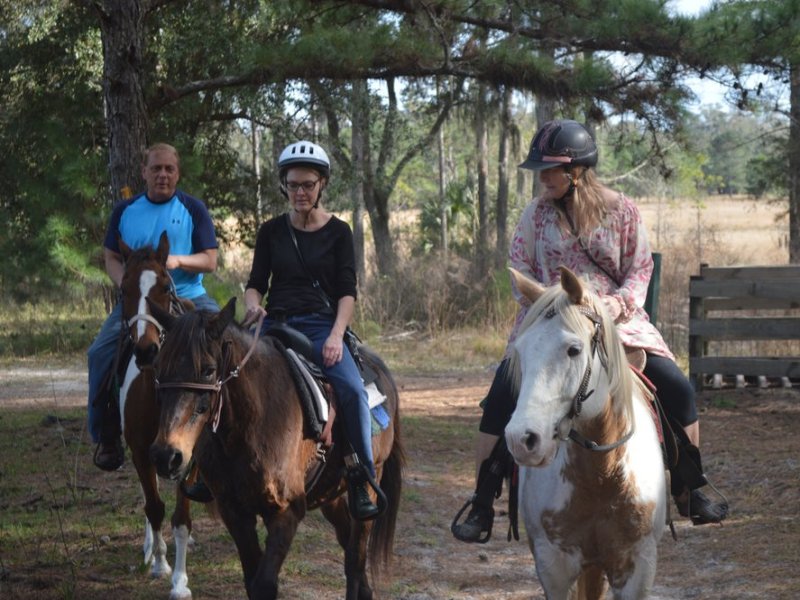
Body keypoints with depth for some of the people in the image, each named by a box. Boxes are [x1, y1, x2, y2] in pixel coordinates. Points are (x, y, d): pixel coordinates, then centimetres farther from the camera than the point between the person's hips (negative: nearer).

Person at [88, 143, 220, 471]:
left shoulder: (193, 209, 3)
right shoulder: (126, 210, 10)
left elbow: (210, 261, 0)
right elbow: (111, 257, 12)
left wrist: (178, 261, -20)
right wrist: (125, 283, -8)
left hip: (188, 297, -1)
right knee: (101, 352, -20)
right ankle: (106, 437, -7)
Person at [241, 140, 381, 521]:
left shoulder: (338, 232, 5)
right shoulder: (272, 231, 10)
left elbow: (347, 291, 0)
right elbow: (256, 283, 12)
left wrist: (336, 336, -16)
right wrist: (253, 305, -13)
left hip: (321, 325, -2)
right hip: (275, 324, 2)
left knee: (352, 388, -29)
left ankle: (361, 479, -20)